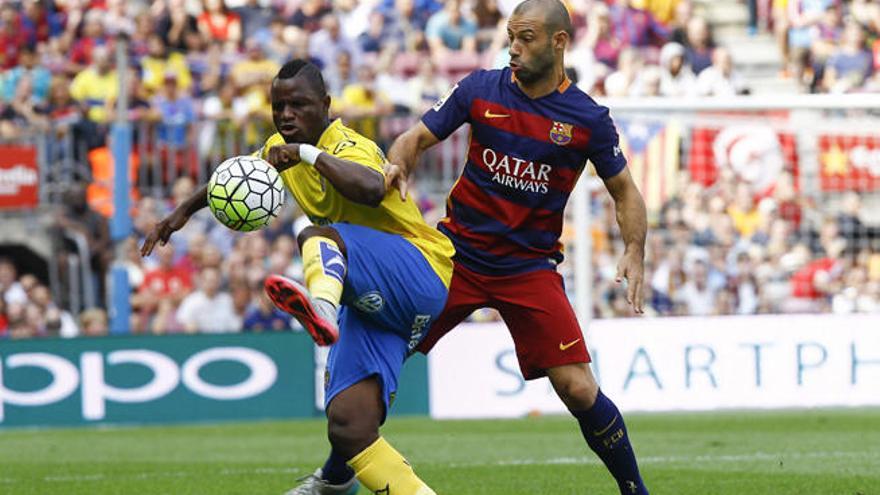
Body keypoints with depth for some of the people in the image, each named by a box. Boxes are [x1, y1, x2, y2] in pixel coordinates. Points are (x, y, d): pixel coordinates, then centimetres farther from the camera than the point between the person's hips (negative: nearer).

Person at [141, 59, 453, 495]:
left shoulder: (350, 148, -15)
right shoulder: (282, 148, 11)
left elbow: (371, 189, -41)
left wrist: (311, 154, -36)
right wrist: (183, 211, 34)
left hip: (417, 275, -8)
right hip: (371, 304, 8)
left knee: (317, 237, -37)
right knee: (348, 427, -11)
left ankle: (321, 305, -70)